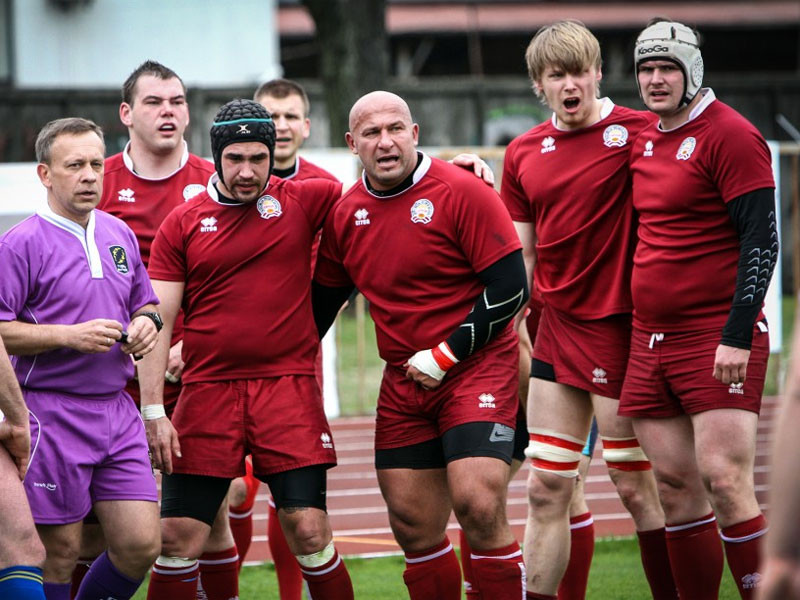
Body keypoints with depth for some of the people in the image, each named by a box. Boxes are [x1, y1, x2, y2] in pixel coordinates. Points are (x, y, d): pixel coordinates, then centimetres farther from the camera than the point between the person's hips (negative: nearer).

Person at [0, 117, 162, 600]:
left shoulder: (120, 234, 13)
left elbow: (145, 303, 26)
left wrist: (147, 324, 3)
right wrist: (70, 336, -19)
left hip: (117, 410, 6)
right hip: (51, 411, -6)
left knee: (141, 545, 1)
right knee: (60, 550, -2)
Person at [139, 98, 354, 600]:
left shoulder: (301, 201, 4)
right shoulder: (183, 224, 5)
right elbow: (157, 322, 4)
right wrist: (153, 411, -2)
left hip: (288, 385, -1)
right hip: (207, 390, 1)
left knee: (308, 531, -8)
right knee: (178, 540, -2)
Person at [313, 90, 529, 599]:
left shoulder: (461, 191, -11)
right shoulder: (345, 213, 6)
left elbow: (511, 288, -14)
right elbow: (322, 300, 20)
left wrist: (444, 356, -14)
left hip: (477, 368, -6)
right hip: (403, 384, 6)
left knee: (478, 505, -19)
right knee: (414, 530, 5)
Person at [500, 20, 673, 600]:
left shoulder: (636, 133, -8)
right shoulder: (523, 153, 10)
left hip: (614, 327, -5)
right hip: (555, 328, 6)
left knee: (634, 484, -2)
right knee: (546, 487, 6)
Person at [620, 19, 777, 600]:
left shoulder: (729, 135, -8)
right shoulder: (643, 142, 15)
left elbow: (761, 241, -13)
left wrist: (738, 334, -20)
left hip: (718, 339, -7)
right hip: (651, 343, 7)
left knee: (725, 482, -14)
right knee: (676, 487, 5)